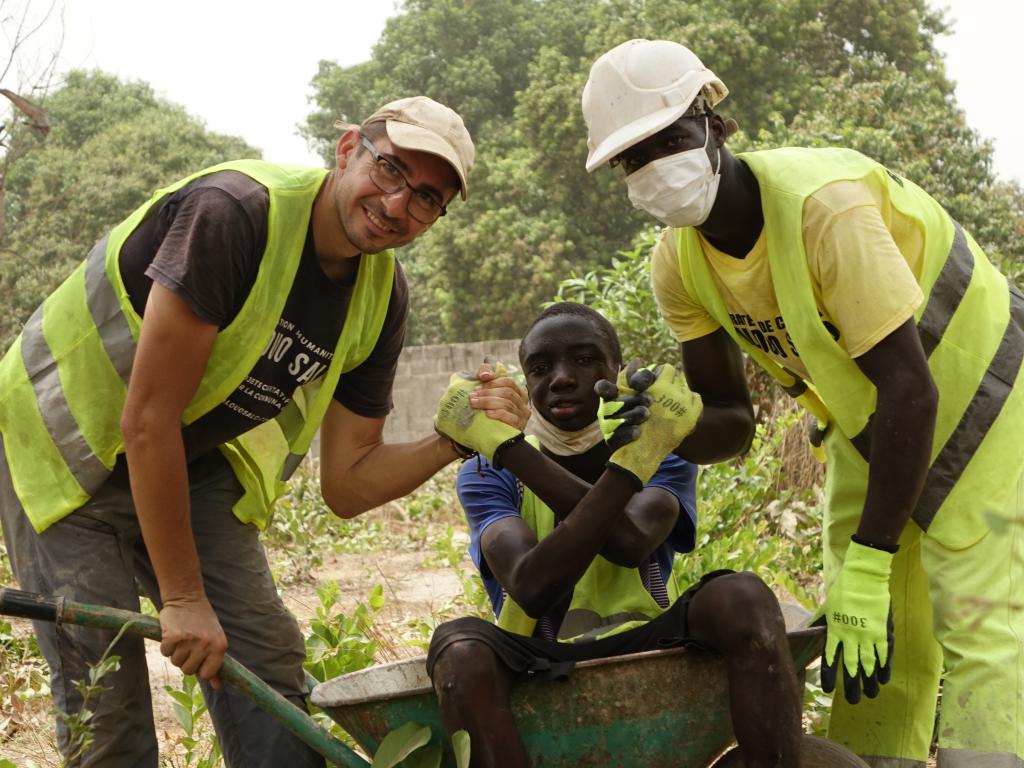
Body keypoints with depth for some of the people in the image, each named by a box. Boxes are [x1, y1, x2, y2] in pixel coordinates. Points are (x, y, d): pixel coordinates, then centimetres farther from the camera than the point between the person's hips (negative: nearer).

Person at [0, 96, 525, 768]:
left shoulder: (383, 297, -7)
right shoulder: (233, 212, -30)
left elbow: (346, 485, -3)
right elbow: (146, 420, -29)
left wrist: (452, 444, -22)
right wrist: (183, 598, -24)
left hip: (191, 463, 7)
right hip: (65, 451, -6)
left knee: (270, 658, -2)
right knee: (107, 689, -11)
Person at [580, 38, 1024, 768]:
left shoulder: (822, 205, -32)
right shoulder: (680, 264, -10)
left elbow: (911, 391, -32)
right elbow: (731, 420, -3)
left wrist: (866, 571, -32)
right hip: (873, 426, 6)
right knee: (880, 644, 6)